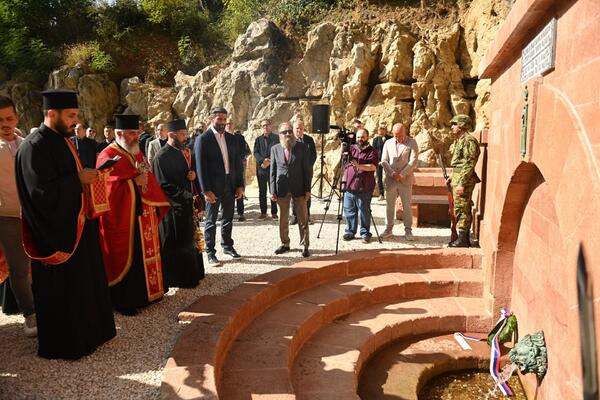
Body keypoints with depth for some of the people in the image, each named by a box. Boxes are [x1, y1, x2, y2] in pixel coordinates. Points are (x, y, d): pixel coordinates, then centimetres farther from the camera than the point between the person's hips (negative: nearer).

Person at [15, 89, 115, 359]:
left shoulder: (62, 141, 11)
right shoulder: (34, 146, -17)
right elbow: (41, 193, -24)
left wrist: (86, 177, 4)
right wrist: (78, 180, -21)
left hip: (75, 226, 9)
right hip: (56, 233, -9)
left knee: (83, 283, 18)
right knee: (60, 291, 4)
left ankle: (86, 332, 33)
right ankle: (62, 344, 20)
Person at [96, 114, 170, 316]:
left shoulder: (137, 153, 14)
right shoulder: (108, 156, -11)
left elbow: (149, 180, 17)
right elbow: (110, 189, -19)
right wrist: (134, 182, -19)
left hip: (143, 216, 8)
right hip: (123, 219, -8)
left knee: (143, 254, 15)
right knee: (126, 258, 0)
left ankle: (145, 292, 27)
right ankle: (124, 300, 11)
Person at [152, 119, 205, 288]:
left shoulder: (184, 152, 8)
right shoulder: (162, 157, -16)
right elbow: (165, 185, -18)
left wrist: (193, 174, -3)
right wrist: (187, 196, -17)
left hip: (187, 205, 8)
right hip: (174, 208, -8)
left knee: (188, 241, 18)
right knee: (176, 245, 4)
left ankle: (191, 273, 31)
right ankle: (179, 278, 18)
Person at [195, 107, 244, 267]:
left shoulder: (231, 139, 9)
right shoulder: (203, 139, -7)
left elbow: (237, 162, 11)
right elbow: (200, 166, -12)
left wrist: (240, 185, 4)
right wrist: (206, 190, -17)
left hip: (230, 185, 5)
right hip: (213, 187, -5)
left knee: (228, 218, 16)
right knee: (211, 221, 4)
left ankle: (227, 246, 32)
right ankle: (210, 253, 14)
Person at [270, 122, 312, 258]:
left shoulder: (302, 148, -2)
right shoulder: (275, 149, 3)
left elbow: (307, 170, -1)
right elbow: (272, 171, 4)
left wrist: (307, 189, -6)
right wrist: (273, 190, 0)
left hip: (299, 188, -2)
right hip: (282, 189, 2)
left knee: (303, 219, 3)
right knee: (283, 219, 11)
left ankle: (305, 246, 13)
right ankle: (285, 244, 25)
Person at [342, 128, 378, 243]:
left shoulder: (372, 151, 1)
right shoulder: (351, 148, 14)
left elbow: (373, 167, -14)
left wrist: (358, 165, -26)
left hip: (364, 188, -4)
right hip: (349, 186, 4)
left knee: (364, 211, 0)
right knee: (349, 210, 8)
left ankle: (365, 233, 11)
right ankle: (350, 231, 21)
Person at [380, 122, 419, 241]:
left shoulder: (412, 143, 2)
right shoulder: (388, 143, 10)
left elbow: (413, 161, -7)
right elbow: (384, 161, 5)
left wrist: (402, 174, -13)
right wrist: (392, 173, -9)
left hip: (406, 180, -2)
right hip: (390, 180, 3)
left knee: (407, 206, 1)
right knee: (389, 205, 7)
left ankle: (408, 231, 9)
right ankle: (388, 229, 16)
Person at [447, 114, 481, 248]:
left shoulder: (469, 141, -14)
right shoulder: (460, 140, 18)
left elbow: (469, 164, -20)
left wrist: (462, 183, -24)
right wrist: (452, 177, 22)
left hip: (464, 180, -10)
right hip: (458, 178, 10)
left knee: (461, 209, -7)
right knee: (463, 209, 13)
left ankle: (463, 239, -2)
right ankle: (464, 238, 20)